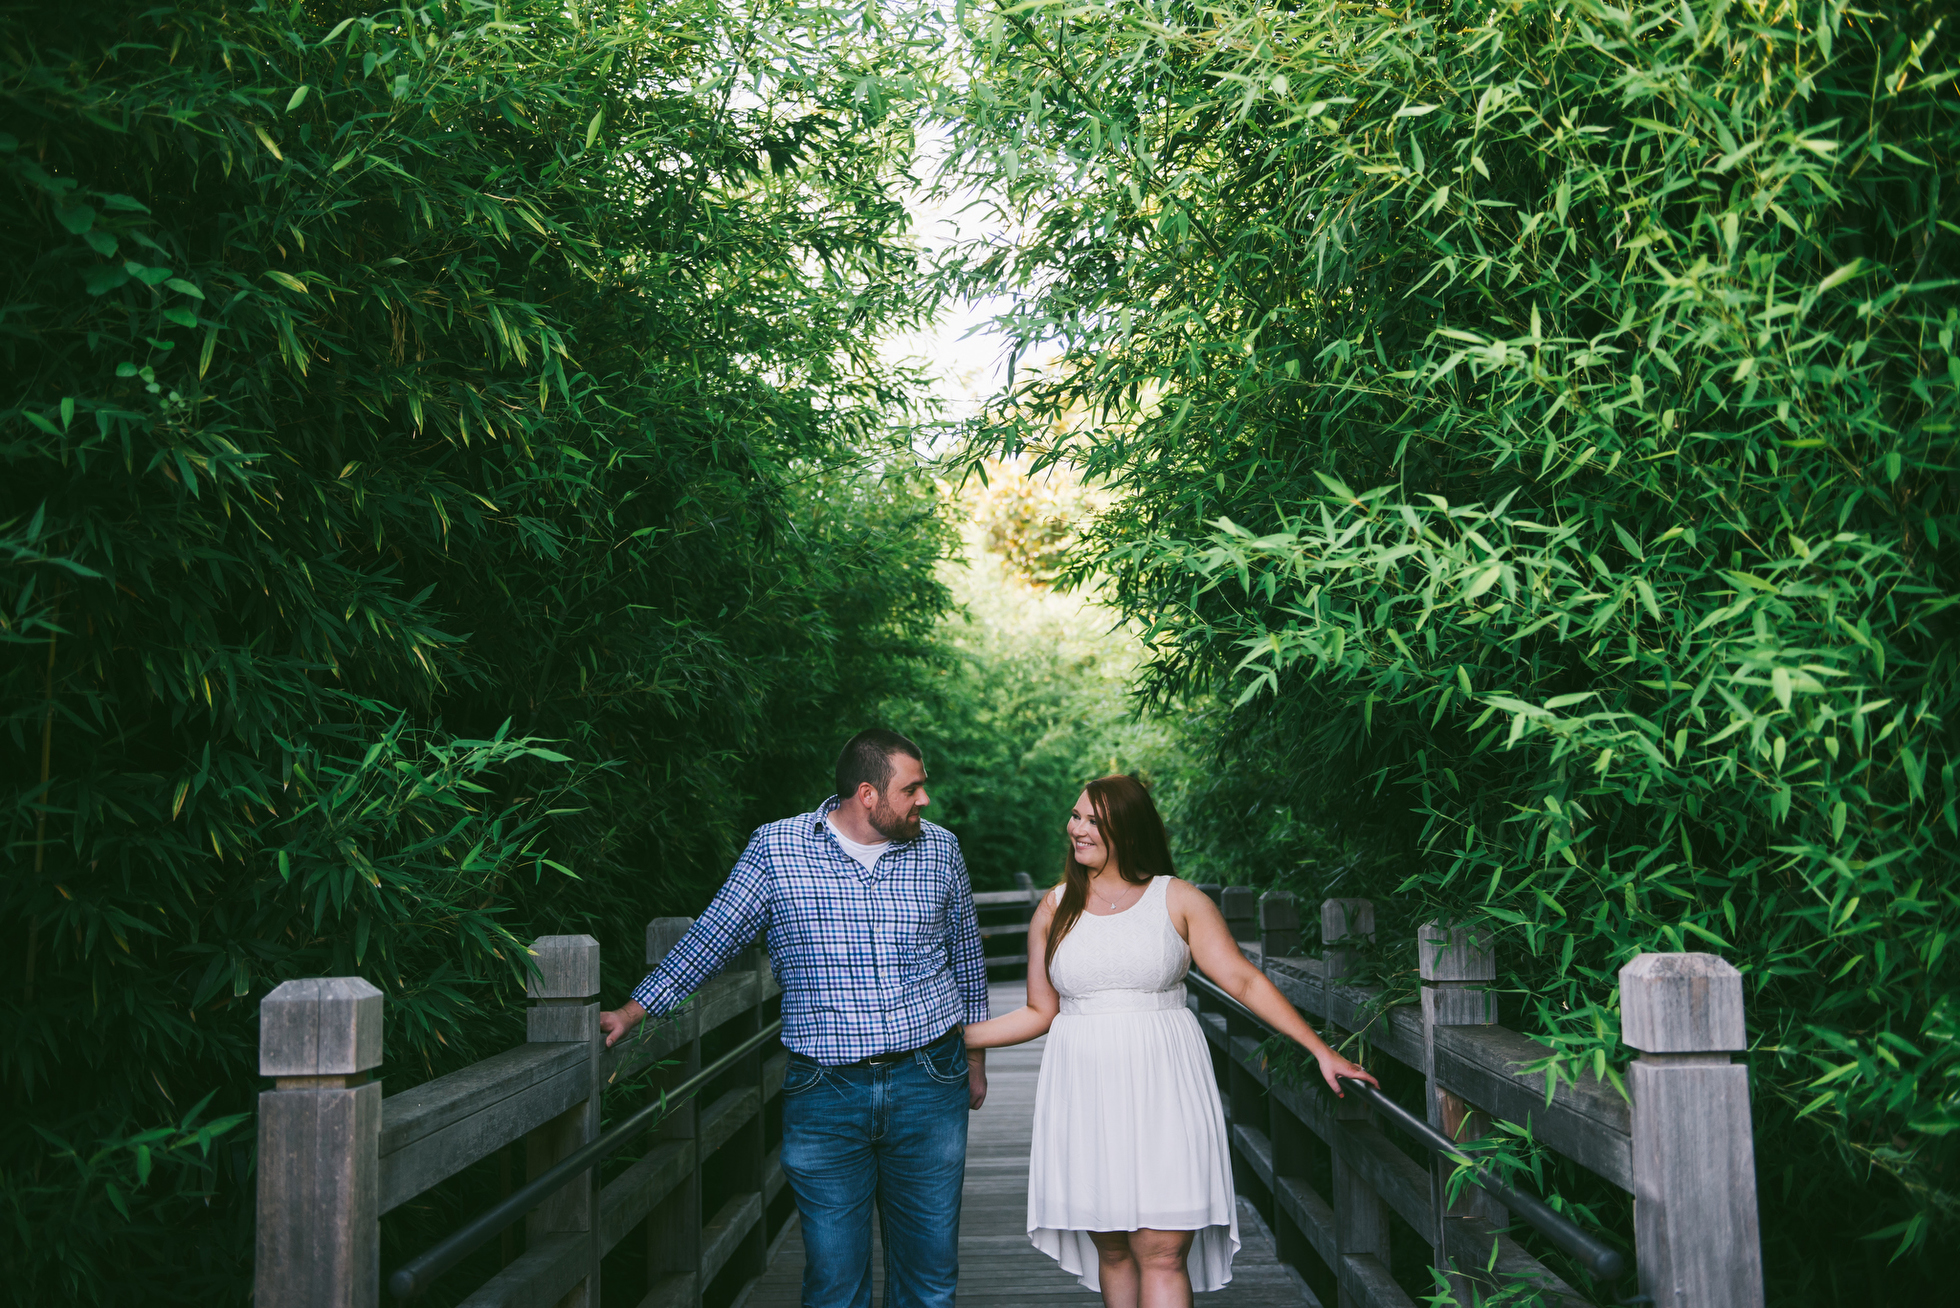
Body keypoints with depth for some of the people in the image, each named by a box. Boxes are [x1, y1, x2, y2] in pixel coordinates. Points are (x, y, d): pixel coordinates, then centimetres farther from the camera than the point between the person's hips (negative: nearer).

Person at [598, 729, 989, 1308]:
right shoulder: (776, 848, -2)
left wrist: (975, 1059, 19)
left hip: (929, 1087, 2)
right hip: (824, 1092, -2)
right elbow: (712, 936, 6)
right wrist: (632, 1012, 6)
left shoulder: (939, 849, 5)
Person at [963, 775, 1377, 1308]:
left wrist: (1320, 1049, -7)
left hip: (1162, 1089, -2)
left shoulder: (1178, 899, 2)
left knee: (1162, 1253, -7)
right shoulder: (1054, 909, 9)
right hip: (1086, 1096, 2)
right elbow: (1040, 1012, 13)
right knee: (1112, 1250, 5)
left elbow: (1244, 980, -1)